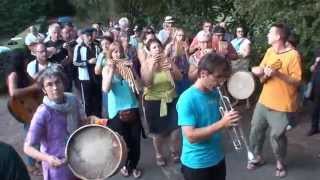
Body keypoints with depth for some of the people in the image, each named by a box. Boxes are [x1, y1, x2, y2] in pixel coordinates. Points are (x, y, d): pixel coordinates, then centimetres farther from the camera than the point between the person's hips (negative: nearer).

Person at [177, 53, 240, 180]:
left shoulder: (215, 93, 1)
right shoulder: (187, 99, -21)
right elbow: (190, 136, -26)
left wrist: (227, 119, -7)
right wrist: (222, 124, -30)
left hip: (218, 159, 7)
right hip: (196, 164, -7)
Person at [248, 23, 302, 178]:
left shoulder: (293, 55, -16)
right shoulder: (269, 52, 5)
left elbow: (297, 81, -16)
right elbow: (261, 76, 8)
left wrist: (278, 73, -27)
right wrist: (264, 73, -16)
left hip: (281, 105, -6)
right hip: (264, 101, 6)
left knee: (277, 136, 2)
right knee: (256, 130, 12)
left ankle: (280, 163, 29)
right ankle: (258, 157, 34)